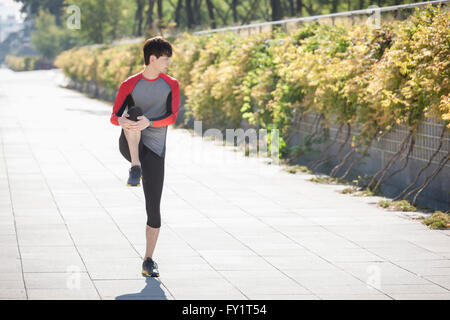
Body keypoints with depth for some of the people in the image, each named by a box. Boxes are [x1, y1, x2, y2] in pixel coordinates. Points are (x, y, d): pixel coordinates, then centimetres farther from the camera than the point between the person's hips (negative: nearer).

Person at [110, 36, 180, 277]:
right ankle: (135, 169, -40)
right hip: (130, 146, -1)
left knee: (153, 207, -3)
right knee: (134, 112, -31)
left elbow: (172, 116, -9)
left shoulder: (171, 85, 4)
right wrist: (122, 120, -29)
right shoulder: (130, 85, 1)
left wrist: (148, 123, -29)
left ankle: (148, 260, 8)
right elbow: (114, 116, -3)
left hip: (154, 150, 1)